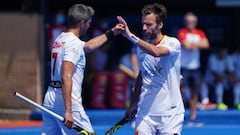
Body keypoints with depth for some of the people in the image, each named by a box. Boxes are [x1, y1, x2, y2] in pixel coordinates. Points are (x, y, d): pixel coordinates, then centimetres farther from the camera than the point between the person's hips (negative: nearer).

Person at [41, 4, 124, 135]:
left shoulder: (60, 39, 15)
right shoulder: (74, 43, -13)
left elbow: (88, 46, 34)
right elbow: (66, 77, -23)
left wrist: (111, 32, 40)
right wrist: (68, 111, -27)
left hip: (50, 98, 9)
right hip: (67, 101, -9)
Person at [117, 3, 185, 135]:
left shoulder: (173, 43, -10)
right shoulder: (142, 46, 8)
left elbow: (156, 52, -33)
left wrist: (130, 36, -35)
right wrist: (133, 104, 22)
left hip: (169, 113, -5)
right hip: (145, 112, 5)